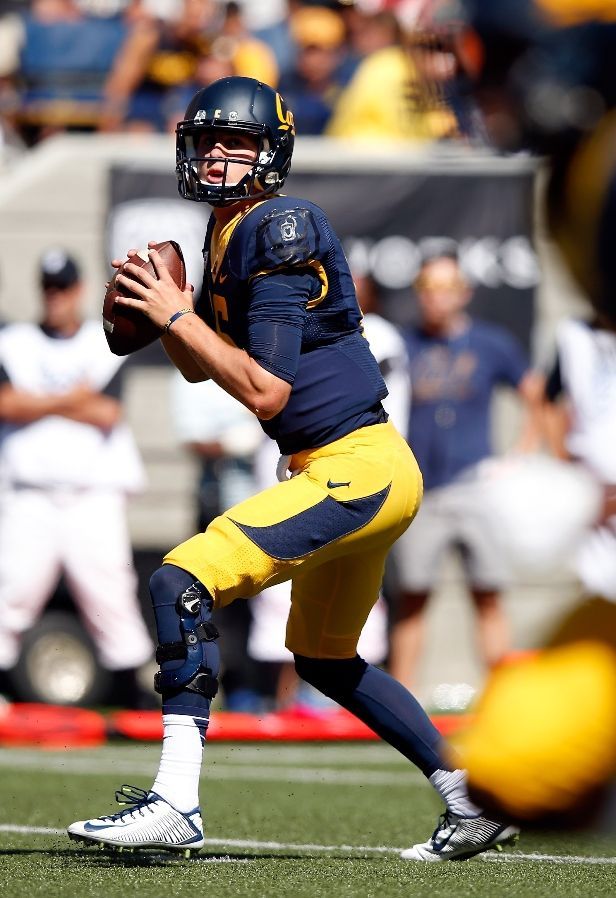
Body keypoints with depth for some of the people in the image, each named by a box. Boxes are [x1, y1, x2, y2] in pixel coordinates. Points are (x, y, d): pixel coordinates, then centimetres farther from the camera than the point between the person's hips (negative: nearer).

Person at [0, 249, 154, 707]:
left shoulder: (106, 346, 7)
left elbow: (108, 415, -6)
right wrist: (71, 399, -8)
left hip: (95, 493, 0)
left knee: (110, 587, -3)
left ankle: (130, 685, 3)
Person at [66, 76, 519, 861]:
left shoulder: (281, 230, -16)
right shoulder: (226, 236, 13)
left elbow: (265, 391, -21)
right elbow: (199, 368, 22)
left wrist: (179, 316, -16)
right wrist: (160, 306, 5)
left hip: (356, 467, -11)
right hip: (347, 472, 11)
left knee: (181, 582, -20)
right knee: (323, 656, 25)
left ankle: (176, 803, -25)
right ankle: (475, 802, 32)